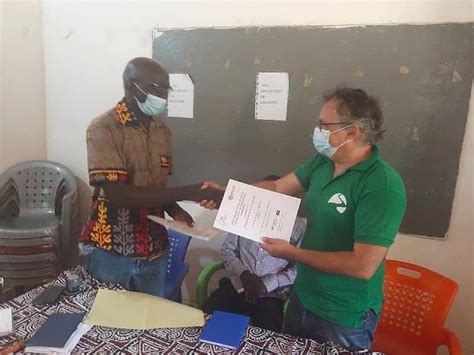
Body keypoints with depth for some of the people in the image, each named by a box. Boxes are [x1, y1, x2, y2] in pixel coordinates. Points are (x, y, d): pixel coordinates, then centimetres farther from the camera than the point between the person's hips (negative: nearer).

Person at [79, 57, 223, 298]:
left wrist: (173, 210, -9)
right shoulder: (102, 129, -14)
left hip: (154, 253, 5)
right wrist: (186, 193, -27)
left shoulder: (162, 132, 4)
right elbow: (116, 194, -24)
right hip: (110, 253, -4)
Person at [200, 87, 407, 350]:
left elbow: (364, 266, -30)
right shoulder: (323, 161, -3)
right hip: (302, 297, 7)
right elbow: (277, 188, 5)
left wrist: (293, 254, -23)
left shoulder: (382, 186, -27)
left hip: (344, 319, -7)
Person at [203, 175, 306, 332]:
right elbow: (227, 249, 11)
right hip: (238, 287, 3)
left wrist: (267, 284, -13)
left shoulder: (298, 226, 0)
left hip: (273, 294, -2)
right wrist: (243, 274, -6)